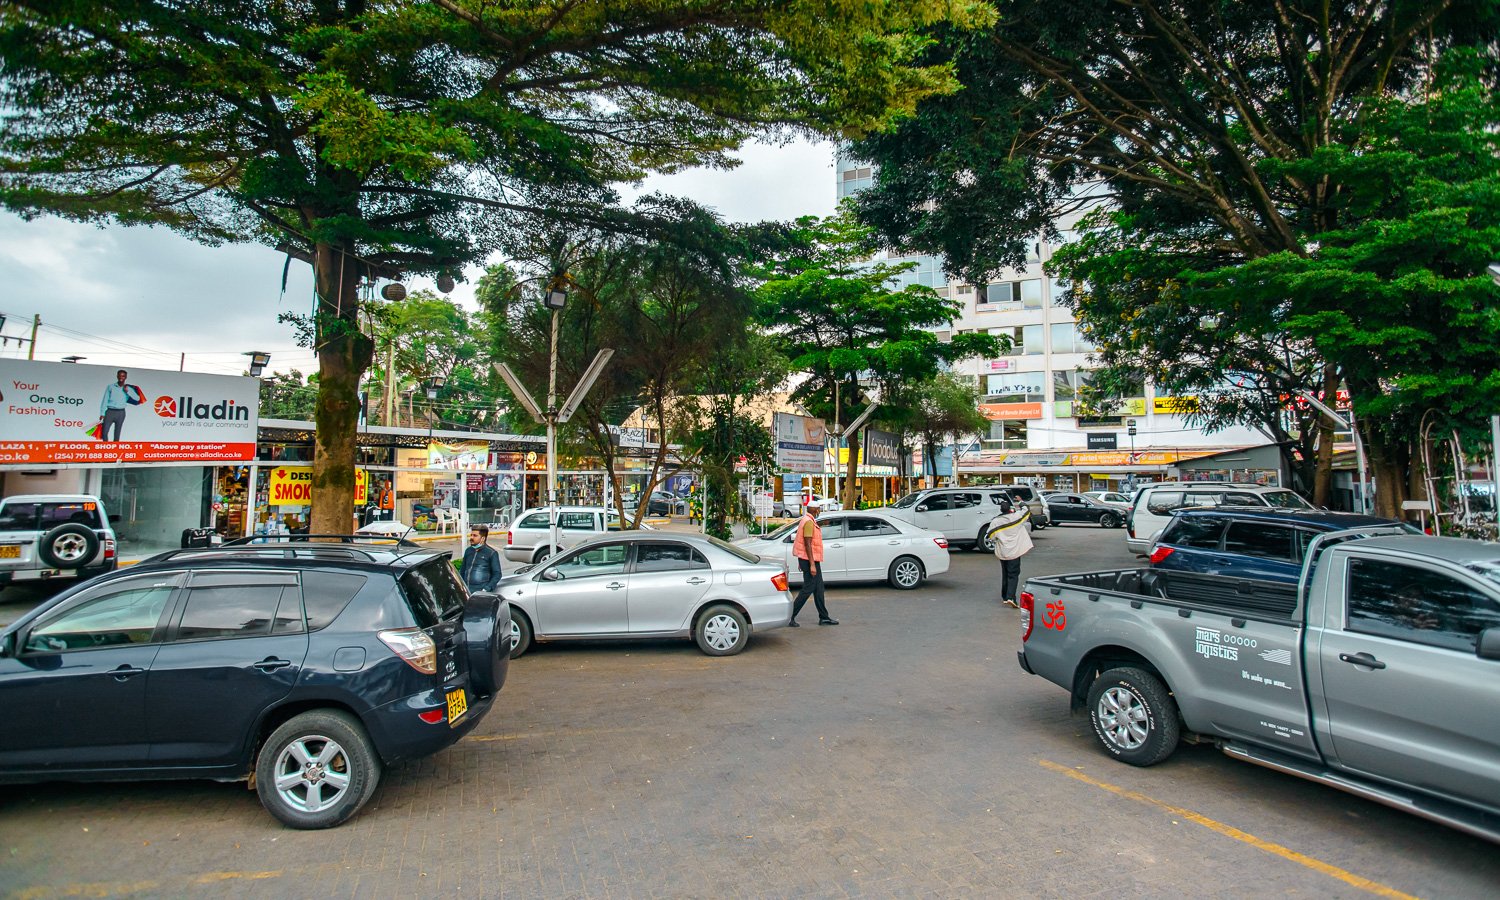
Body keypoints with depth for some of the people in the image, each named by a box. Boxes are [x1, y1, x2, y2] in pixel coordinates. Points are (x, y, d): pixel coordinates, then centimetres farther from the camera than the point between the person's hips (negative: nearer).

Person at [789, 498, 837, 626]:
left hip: (812, 559, 10)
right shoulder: (809, 522, -18)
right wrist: (812, 564, -24)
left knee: (818, 589, 13)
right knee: (808, 589, -7)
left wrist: (801, 561, 23)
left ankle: (824, 617, 19)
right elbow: (807, 544, -23)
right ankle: (790, 617, -4)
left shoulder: (807, 520, 15)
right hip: (810, 559, -10)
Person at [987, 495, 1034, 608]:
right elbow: (1027, 509, 5)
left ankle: (1005, 596, 24)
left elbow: (989, 536, -5)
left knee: (1005, 574, 18)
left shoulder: (995, 521, -6)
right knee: (1013, 575, -3)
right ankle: (1010, 597, -17)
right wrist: (1021, 505, 25)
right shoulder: (1016, 516, -9)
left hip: (1002, 552, 3)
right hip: (1014, 551, -3)